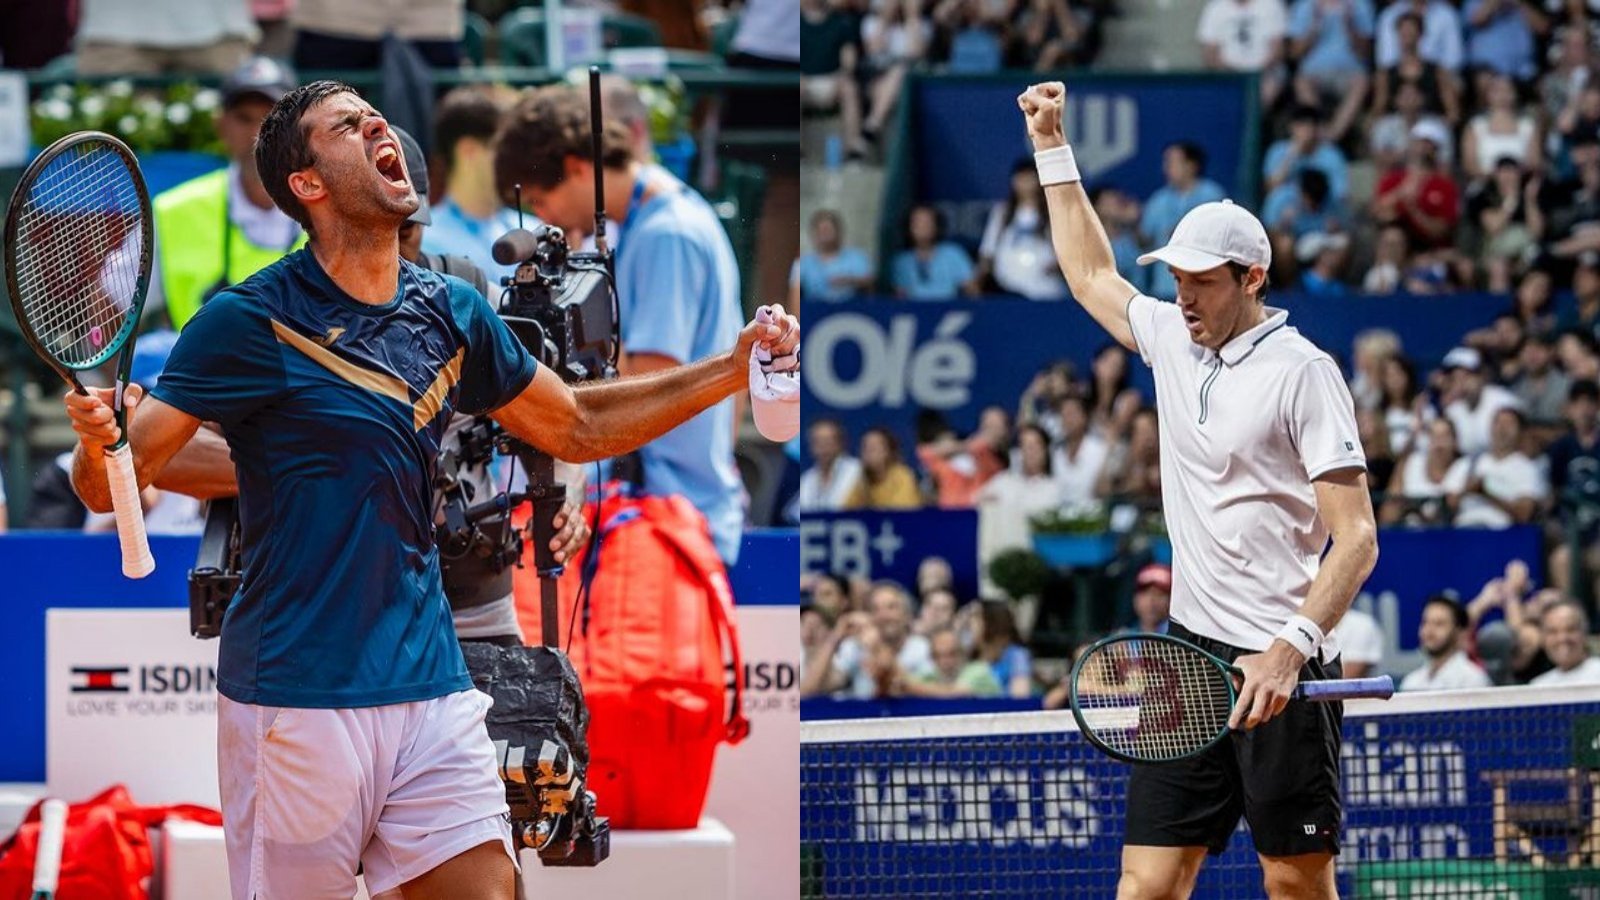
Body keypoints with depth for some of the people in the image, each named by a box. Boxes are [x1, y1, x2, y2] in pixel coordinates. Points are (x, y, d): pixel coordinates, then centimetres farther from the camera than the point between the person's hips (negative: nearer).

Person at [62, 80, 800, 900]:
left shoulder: (451, 312, 8)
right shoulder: (251, 322, -8)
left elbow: (578, 426, 22)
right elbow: (113, 486, -10)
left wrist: (733, 366, 13)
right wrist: (97, 442, -33)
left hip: (431, 692, 5)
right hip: (299, 702, -5)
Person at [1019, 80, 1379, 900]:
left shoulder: (1301, 371, -9)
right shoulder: (1173, 339, 12)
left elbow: (1357, 539, -14)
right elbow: (1092, 277, 34)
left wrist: (1290, 648, -26)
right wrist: (1052, 149, 33)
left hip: (1280, 671, -6)